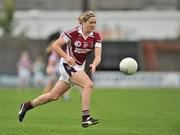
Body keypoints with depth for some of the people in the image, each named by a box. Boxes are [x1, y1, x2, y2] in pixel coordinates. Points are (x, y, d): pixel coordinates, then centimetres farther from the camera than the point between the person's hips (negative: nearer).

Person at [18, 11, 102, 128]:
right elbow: (55, 45, -11)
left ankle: (27, 105, 30)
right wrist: (66, 57, -25)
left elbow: (98, 56, -15)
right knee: (88, 84, -25)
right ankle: (86, 118, -24)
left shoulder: (96, 36, -6)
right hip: (67, 65, -6)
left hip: (79, 67, 6)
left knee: (54, 96, 12)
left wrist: (94, 65, -36)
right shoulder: (73, 33, -17)